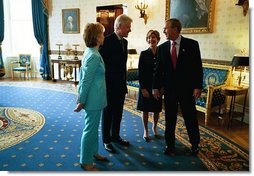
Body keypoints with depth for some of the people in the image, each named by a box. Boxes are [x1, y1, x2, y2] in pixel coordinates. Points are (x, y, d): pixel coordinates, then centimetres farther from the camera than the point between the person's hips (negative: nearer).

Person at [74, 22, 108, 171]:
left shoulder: (90, 52, 8)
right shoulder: (94, 56, -21)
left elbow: (82, 75, 13)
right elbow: (86, 80, -21)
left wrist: (81, 97, 18)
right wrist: (81, 101, -15)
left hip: (94, 99, 10)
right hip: (94, 100, -10)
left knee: (93, 128, 22)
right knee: (90, 130, 4)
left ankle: (93, 152, 39)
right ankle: (86, 161, 20)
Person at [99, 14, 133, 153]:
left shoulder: (124, 42, 9)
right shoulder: (107, 41, -15)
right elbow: (102, 63, -15)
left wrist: (124, 82, 13)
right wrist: (104, 84, -13)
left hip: (121, 85, 7)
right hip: (109, 85, -7)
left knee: (118, 113, 17)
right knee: (108, 113, 7)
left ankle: (115, 136, 34)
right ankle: (106, 140, 23)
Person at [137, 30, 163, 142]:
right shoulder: (144, 54, -4)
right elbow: (140, 73, -6)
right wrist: (143, 88, -11)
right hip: (146, 86, -2)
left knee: (157, 109, 13)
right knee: (145, 110, 8)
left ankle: (154, 128, 37)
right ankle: (146, 131, 24)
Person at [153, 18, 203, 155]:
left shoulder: (192, 44, -5)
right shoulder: (162, 48, 3)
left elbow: (198, 67, -5)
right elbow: (159, 69, 6)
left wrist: (198, 86, -10)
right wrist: (156, 87, 3)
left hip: (187, 89, -2)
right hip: (169, 89, 2)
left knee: (190, 117, 10)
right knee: (169, 118, 10)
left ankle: (195, 144, 30)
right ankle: (170, 144, 26)